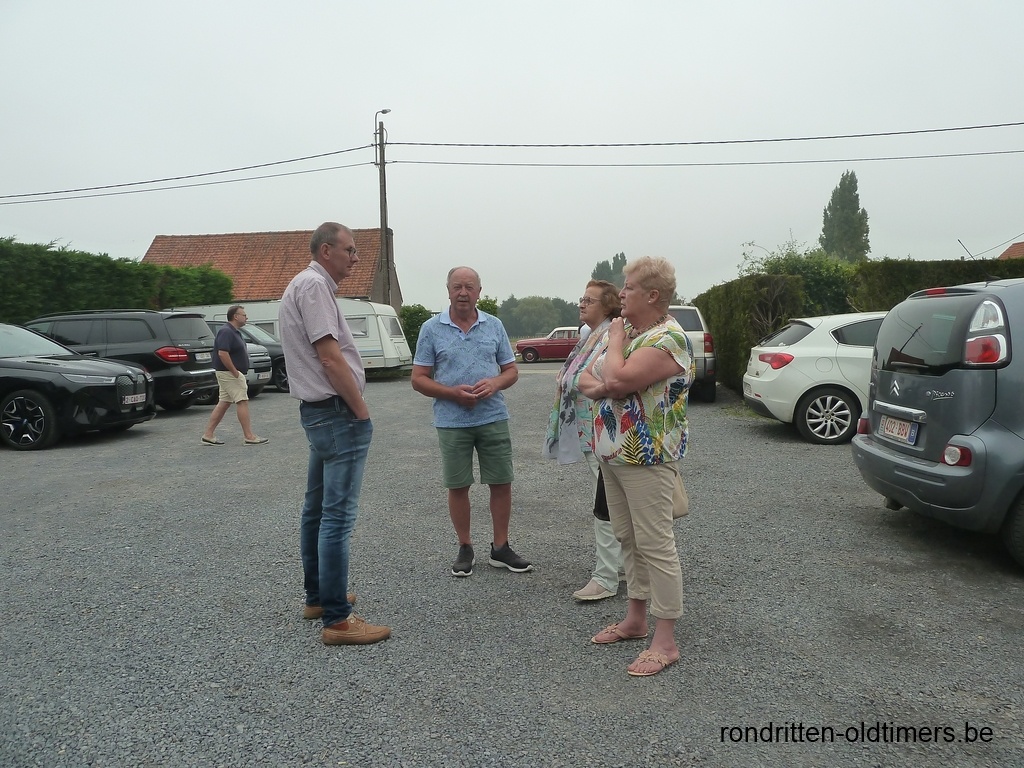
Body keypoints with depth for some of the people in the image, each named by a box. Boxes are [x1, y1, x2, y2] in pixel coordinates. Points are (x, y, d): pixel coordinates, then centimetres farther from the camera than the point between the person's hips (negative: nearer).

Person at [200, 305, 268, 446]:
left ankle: (208, 434, 14)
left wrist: (236, 372, 17)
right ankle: (249, 436, -5)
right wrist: (235, 372, -23)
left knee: (224, 403, 11)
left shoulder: (234, 331, 16)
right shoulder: (226, 331, -17)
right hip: (229, 373, -10)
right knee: (242, 402, -8)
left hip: (230, 373, 10)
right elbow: (222, 353, -26)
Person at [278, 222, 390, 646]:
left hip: (318, 410, 11)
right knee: (337, 515, -9)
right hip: (338, 411, -11)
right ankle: (337, 619, -4)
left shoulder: (304, 285, 19)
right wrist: (362, 412, -14)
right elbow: (330, 358, -21)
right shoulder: (314, 285, -14)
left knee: (317, 508, 16)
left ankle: (318, 596, 28)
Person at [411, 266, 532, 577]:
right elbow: (419, 379, -1)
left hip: (494, 418, 2)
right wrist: (453, 393, -16)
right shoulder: (432, 329, 0)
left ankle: (500, 548, 21)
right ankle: (465, 549, 23)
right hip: (452, 421, -2)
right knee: (458, 486, 7)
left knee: (502, 483, 5)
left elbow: (511, 370, 10)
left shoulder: (494, 326, 7)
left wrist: (495, 383, -12)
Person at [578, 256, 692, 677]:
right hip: (613, 453, 10)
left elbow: (618, 380, -27)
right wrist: (596, 386, -10)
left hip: (647, 458, -9)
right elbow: (587, 377, 14)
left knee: (655, 544, -3)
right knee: (628, 538, 17)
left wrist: (616, 337, -10)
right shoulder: (628, 330, 13)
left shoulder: (667, 338, -16)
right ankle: (635, 619, 31)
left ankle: (665, 641, 8)